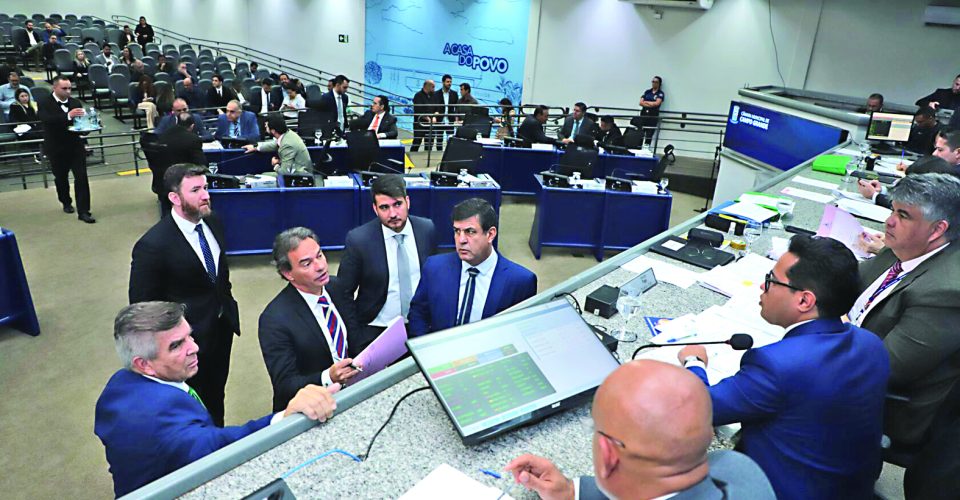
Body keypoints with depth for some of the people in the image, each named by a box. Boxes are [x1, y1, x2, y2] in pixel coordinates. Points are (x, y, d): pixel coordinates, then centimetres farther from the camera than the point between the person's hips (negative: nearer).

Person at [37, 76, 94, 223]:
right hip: (56, 149, -1)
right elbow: (46, 119, -26)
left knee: (81, 177, -8)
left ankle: (83, 211, -6)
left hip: (76, 146, 1)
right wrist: (68, 116, -40)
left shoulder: (76, 102, 3)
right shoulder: (44, 103, -8)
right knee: (61, 178, 16)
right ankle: (66, 203, 39)